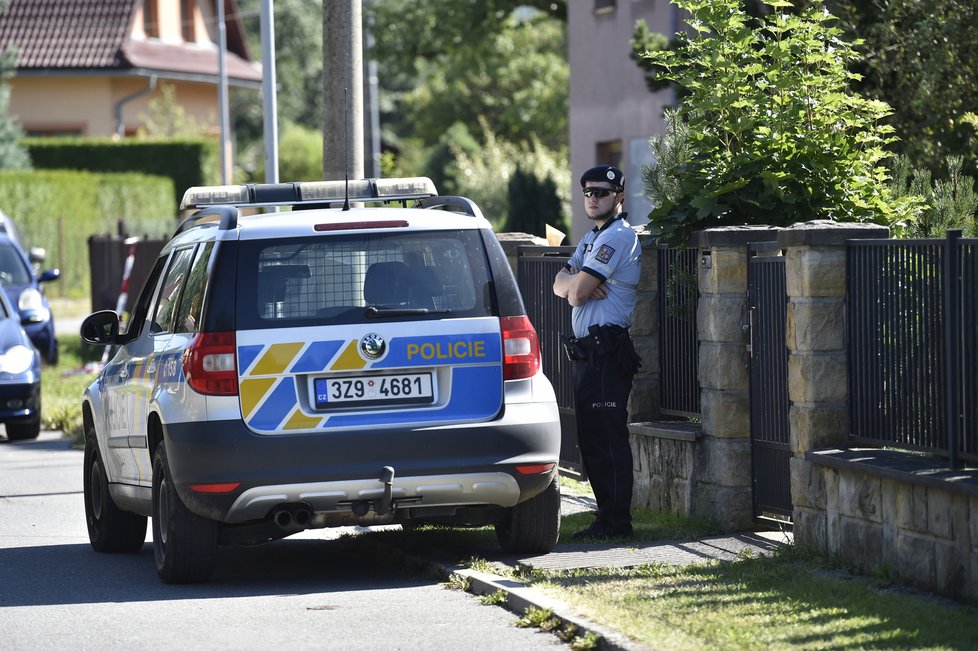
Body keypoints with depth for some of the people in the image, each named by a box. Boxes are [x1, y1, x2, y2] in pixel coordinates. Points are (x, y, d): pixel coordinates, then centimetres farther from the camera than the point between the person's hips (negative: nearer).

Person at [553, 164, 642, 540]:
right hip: (586, 351, 10)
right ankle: (607, 514, 18)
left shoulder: (618, 237, -12)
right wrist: (576, 283, -9)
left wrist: (577, 287, 5)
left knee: (608, 439, -10)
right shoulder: (591, 238, 21)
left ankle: (615, 522, -10)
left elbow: (578, 293, -17)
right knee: (591, 439, 12)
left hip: (607, 351, -10)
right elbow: (561, 285, 12)